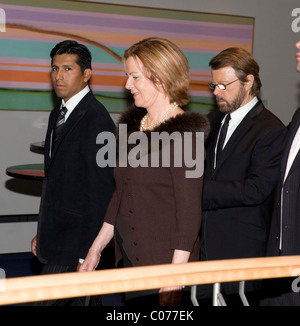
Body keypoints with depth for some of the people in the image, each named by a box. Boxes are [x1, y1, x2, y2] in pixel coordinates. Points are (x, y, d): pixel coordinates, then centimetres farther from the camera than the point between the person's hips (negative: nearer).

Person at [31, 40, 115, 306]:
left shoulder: (96, 120, -17)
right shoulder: (58, 114, 13)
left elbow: (100, 191, -19)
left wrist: (87, 254, -19)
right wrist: (42, 232, 17)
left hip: (76, 239, -9)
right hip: (56, 234, 9)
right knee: (82, 300, 16)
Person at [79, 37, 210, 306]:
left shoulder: (185, 133, -13)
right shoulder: (131, 125, 10)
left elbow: (189, 212, -15)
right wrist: (96, 249, 14)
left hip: (164, 263, -7)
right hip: (129, 258, 7)